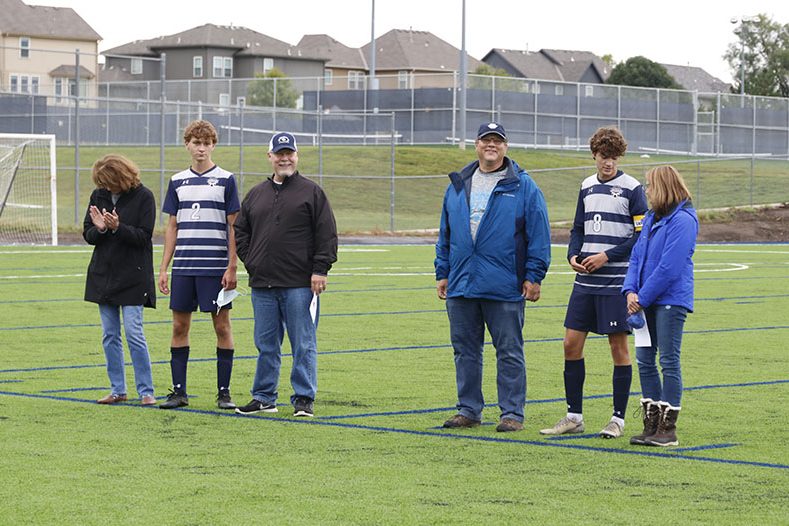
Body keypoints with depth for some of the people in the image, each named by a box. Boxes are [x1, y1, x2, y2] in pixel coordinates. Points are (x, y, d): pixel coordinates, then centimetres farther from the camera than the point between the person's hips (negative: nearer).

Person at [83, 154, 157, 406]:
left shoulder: (143, 197, -8)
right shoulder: (98, 196, 7)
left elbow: (144, 236, -11)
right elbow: (87, 234, 8)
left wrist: (118, 227, -25)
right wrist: (99, 229, -14)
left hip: (132, 276, -5)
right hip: (103, 274, 5)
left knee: (134, 333, -8)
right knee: (110, 335, 7)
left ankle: (146, 391, -1)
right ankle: (117, 390, 15)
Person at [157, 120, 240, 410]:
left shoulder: (225, 180, 1)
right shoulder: (177, 181, 11)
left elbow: (233, 227, 0)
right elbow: (172, 227, 14)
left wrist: (232, 268, -7)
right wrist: (164, 268, 9)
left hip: (216, 266, -3)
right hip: (183, 266, 3)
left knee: (222, 326, 0)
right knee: (179, 326, 4)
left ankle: (223, 392, 6)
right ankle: (179, 391, 10)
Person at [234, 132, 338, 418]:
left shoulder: (311, 192, 2)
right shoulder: (255, 194, 15)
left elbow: (327, 234, -2)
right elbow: (240, 231, 21)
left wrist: (320, 270, -10)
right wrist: (250, 261, 8)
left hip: (300, 284, -4)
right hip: (262, 284, 4)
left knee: (303, 344, -2)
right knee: (266, 345, 10)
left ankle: (304, 398, 4)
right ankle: (263, 397, 17)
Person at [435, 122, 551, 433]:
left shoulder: (523, 188, 1)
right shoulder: (457, 186, 14)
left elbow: (539, 235, -2)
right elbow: (445, 235, 19)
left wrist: (534, 276, -7)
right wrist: (442, 273, 13)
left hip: (505, 289, -4)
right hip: (460, 287, 4)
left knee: (509, 352, 0)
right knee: (465, 351, 9)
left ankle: (512, 413, 5)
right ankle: (469, 410, 17)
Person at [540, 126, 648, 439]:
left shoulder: (632, 188, -5)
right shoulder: (587, 187, 13)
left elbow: (642, 236, -8)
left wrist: (607, 256, -14)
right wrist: (573, 255, 1)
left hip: (616, 281, -6)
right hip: (585, 281, 6)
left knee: (618, 346, 0)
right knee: (571, 343, 3)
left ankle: (618, 419, 8)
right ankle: (574, 416, 13)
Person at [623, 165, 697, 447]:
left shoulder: (682, 220, -13)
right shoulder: (651, 218, 14)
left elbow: (669, 267, -19)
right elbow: (637, 256, 13)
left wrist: (643, 298, -15)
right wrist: (631, 290, -3)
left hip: (671, 300, -9)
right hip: (647, 300, 9)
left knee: (669, 361, -3)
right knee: (644, 360, 9)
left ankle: (668, 428, 2)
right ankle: (652, 425, 16)